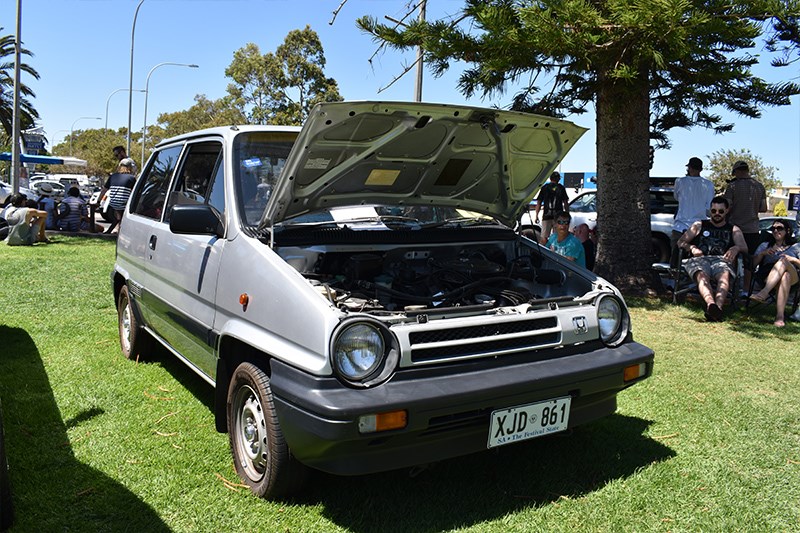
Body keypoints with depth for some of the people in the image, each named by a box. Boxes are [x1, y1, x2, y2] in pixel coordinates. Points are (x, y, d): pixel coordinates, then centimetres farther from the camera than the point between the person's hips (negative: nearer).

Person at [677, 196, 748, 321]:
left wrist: (736, 248, -14)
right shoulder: (699, 225, 29)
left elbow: (744, 248, 12)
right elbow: (680, 242, 18)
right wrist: (692, 248, -6)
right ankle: (711, 303, -65)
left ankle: (718, 307, -62)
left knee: (724, 275, -38)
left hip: (721, 260, 1)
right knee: (702, 276, -38)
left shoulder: (733, 229, 29)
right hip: (699, 259, 0)